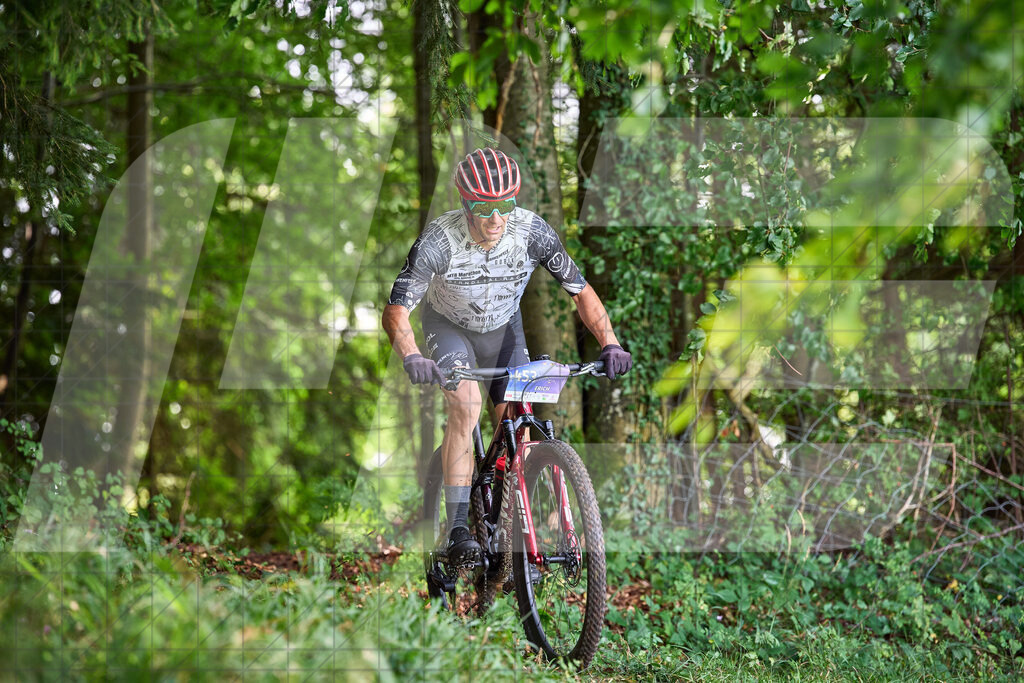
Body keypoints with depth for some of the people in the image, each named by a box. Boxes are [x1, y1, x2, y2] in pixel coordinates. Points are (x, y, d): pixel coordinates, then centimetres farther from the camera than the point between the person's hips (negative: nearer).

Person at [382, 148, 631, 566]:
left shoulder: (532, 231, -28)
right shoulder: (439, 241, -34)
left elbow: (581, 291, -18)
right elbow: (395, 311, -34)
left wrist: (610, 343, -32)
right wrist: (412, 357, -53)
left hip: (503, 327, 3)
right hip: (449, 326, -3)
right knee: (465, 405, -28)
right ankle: (458, 529, -26)